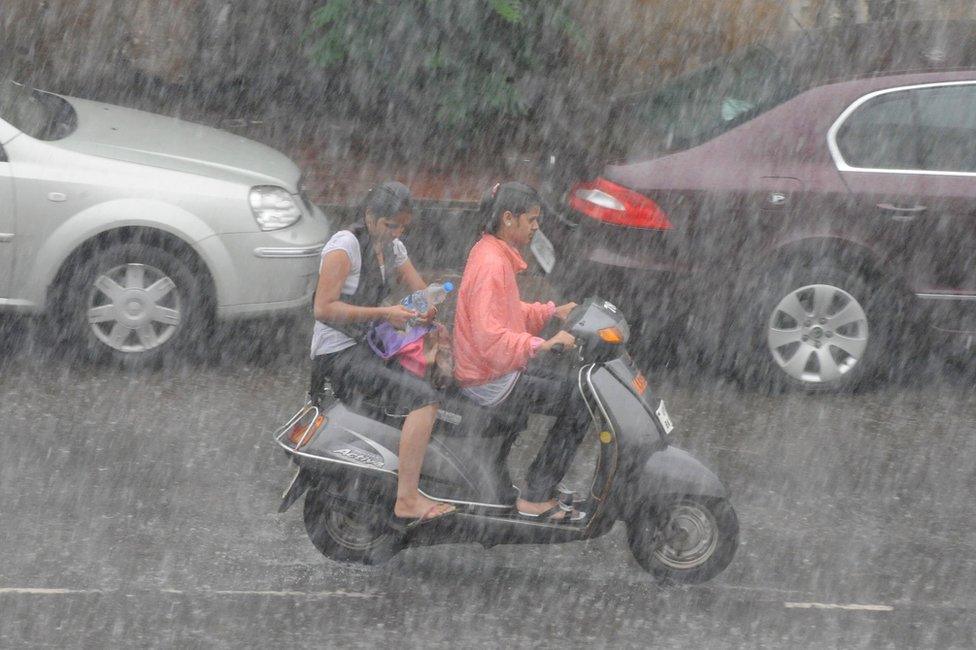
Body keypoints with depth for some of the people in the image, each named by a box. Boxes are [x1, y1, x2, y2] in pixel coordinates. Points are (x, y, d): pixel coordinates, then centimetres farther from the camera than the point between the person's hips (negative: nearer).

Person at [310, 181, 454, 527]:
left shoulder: (393, 248, 12)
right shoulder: (345, 245, -15)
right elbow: (324, 308, -21)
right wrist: (383, 313, -23)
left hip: (368, 347, 9)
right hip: (338, 352, -9)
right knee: (424, 397, -25)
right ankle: (407, 501, -32)